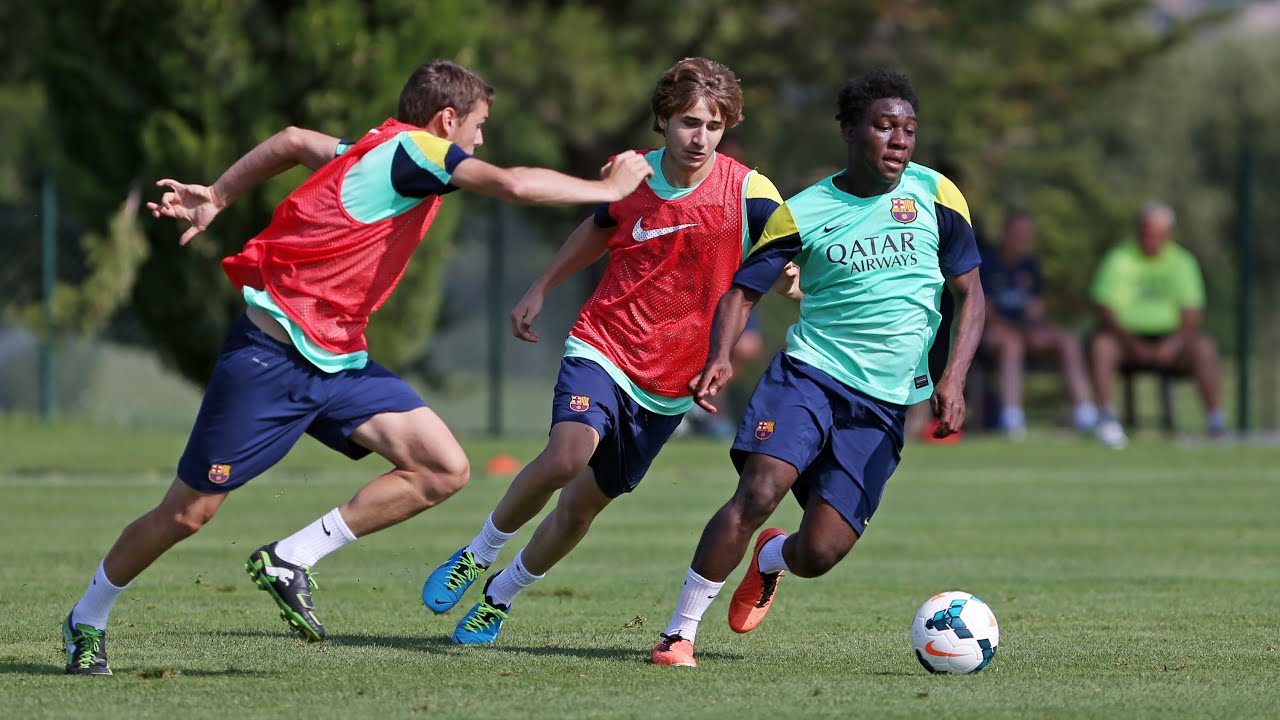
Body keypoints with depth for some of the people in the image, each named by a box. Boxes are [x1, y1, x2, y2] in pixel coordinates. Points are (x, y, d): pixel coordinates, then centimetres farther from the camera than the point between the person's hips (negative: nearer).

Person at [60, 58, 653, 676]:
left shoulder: (377, 152, 12)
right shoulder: (413, 148, -14)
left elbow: (293, 141, 26)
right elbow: (513, 185, -25)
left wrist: (216, 197, 30)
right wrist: (609, 188, -14)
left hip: (338, 363, 9)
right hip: (272, 355, -9)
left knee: (445, 469, -9)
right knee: (187, 514, 0)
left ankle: (289, 560, -2)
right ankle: (87, 621, 22)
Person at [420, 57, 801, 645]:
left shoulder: (747, 192, -11)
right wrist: (540, 289, 27)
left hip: (668, 385, 0)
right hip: (602, 349, 0)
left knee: (581, 505, 6)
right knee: (567, 455, -28)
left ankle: (500, 597, 32)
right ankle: (478, 555, -3)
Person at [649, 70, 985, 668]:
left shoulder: (934, 194, 2)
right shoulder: (804, 212, -1)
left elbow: (969, 293, 7)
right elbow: (742, 288, 1)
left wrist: (953, 379, -7)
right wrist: (719, 357, -19)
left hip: (883, 404, 1)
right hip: (807, 372, -1)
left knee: (819, 554, -8)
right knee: (758, 491, -27)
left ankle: (772, 558, 31)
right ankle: (680, 633, -15)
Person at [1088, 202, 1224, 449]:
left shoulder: (1182, 262, 4)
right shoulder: (1119, 260, -2)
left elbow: (1192, 316, -2)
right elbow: (1106, 312, -10)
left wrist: (1174, 344, -22)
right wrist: (1134, 345, -24)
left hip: (1170, 338, 1)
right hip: (1127, 336, -1)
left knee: (1205, 348, -28)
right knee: (1100, 345, -33)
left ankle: (1217, 421, -27)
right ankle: (1107, 417, -35)